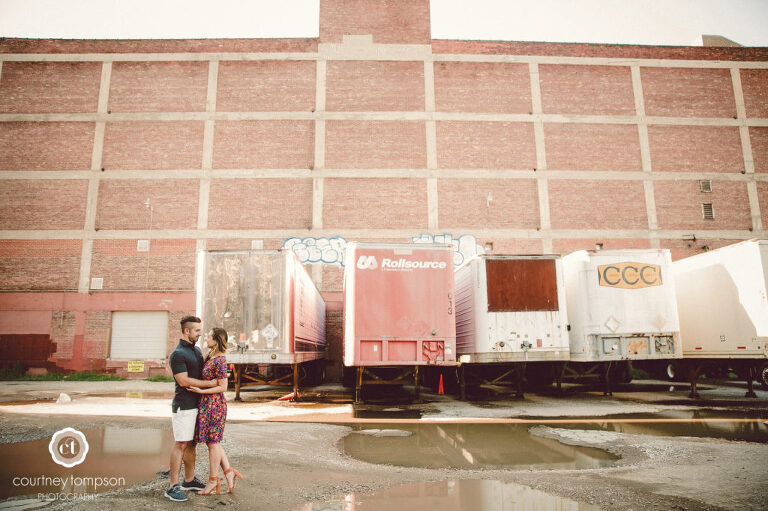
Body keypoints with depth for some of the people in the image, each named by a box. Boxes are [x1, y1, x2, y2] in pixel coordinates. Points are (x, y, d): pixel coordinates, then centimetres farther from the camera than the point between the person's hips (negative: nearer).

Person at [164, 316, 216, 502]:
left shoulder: (197, 350, 14)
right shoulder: (177, 354, -13)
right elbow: (184, 381, -20)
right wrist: (210, 383, -16)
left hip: (197, 404, 8)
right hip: (183, 406, -8)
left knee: (192, 443, 13)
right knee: (181, 444, -6)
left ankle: (189, 480, 23)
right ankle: (173, 487, -1)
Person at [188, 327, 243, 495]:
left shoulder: (219, 360, -19)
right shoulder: (210, 356, 9)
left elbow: (222, 387, -18)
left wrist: (201, 391, -18)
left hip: (213, 404, -9)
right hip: (207, 404, 9)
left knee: (213, 442, 3)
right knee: (213, 441, 14)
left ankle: (213, 480, 16)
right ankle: (229, 472, 20)